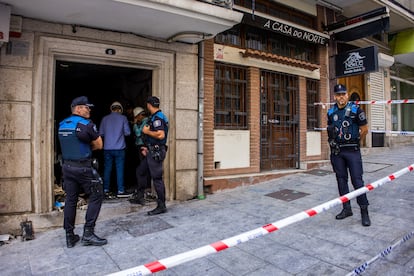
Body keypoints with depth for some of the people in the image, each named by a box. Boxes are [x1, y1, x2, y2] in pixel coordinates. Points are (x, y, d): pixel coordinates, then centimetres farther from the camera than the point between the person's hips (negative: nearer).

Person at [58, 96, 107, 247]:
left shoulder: (62, 125, 10)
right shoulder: (87, 124, -12)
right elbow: (99, 145, -5)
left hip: (67, 166, 7)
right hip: (83, 167, -7)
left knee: (70, 199, 12)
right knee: (96, 196, 4)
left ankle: (70, 236, 19)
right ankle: (88, 233, 3)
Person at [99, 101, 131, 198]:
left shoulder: (105, 118, 4)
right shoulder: (123, 118, -1)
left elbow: (101, 133, 7)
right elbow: (127, 132, -3)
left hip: (107, 148, 2)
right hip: (119, 148, -2)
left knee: (107, 169, 9)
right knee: (120, 169, 2)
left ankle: (106, 190, 15)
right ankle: (120, 191, 5)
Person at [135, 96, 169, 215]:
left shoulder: (157, 117, -15)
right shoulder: (155, 117, 17)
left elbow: (161, 135, -27)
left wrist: (147, 131, -14)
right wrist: (148, 148, 21)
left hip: (156, 152, -11)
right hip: (152, 151, 11)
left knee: (157, 178, -6)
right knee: (140, 171, 21)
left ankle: (161, 206, 2)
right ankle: (140, 196, 36)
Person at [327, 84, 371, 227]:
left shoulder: (355, 110, -5)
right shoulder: (331, 112, 7)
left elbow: (364, 129, 1)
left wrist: (355, 142, 7)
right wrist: (332, 141, 7)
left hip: (352, 151, -4)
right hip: (336, 151, 4)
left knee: (357, 180, -4)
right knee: (341, 180, 10)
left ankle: (364, 211, 7)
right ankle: (346, 209, 22)